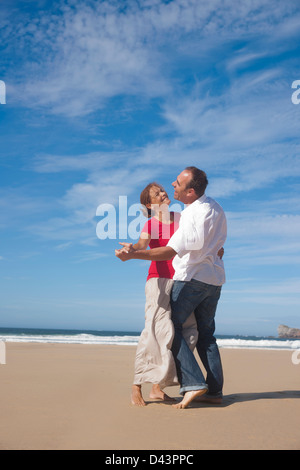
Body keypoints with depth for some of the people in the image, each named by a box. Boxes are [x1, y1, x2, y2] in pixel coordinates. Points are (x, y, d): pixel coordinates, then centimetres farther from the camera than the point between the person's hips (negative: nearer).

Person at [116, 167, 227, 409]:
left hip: (192, 277, -9)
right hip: (215, 279, 9)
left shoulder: (192, 216, -20)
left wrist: (133, 254, -28)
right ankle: (215, 390, 12)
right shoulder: (215, 207, 8)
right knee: (205, 334, 14)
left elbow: (169, 252, -25)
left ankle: (193, 383, -12)